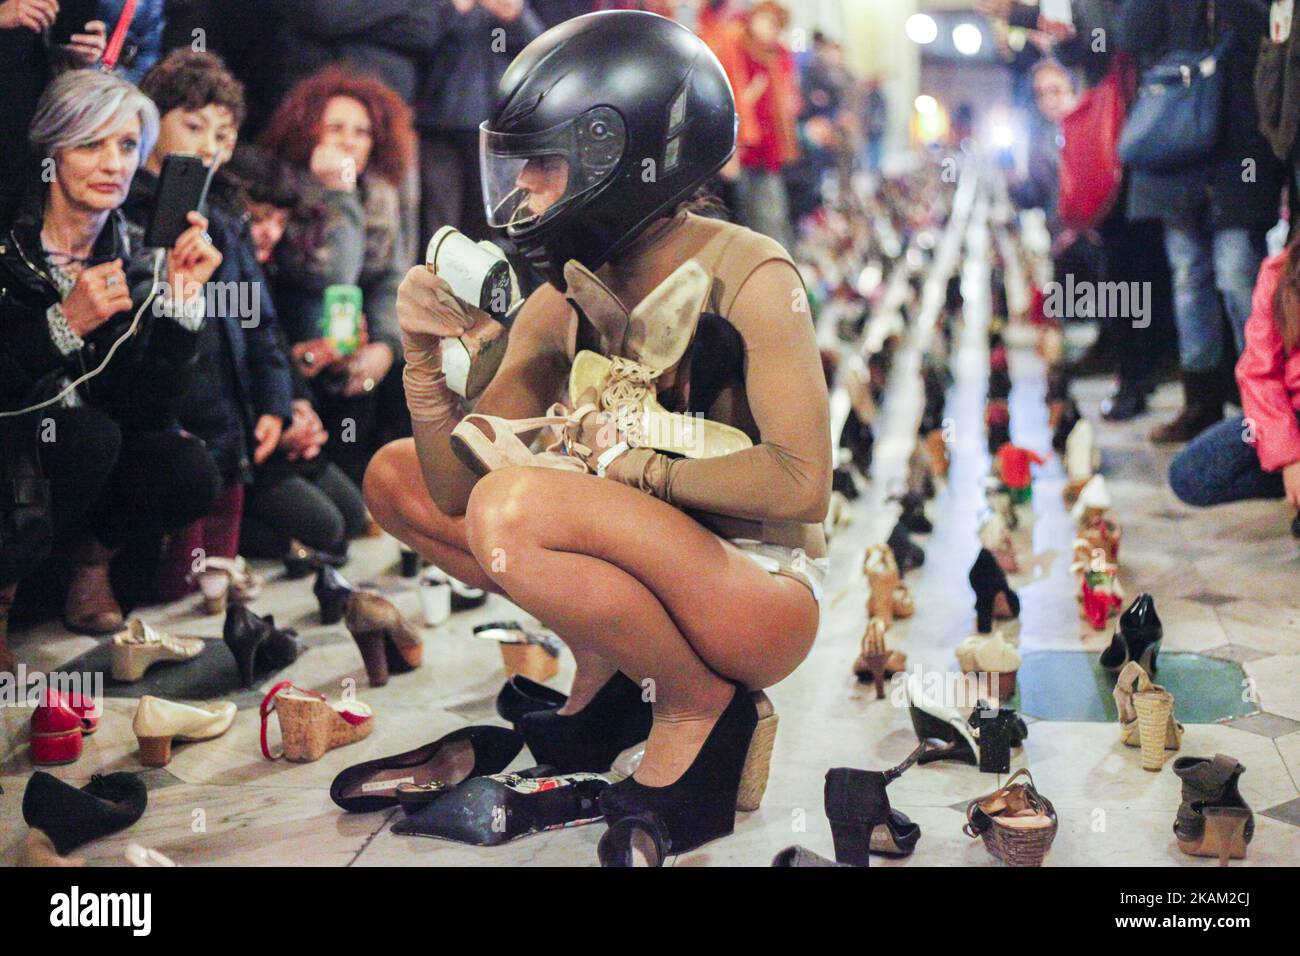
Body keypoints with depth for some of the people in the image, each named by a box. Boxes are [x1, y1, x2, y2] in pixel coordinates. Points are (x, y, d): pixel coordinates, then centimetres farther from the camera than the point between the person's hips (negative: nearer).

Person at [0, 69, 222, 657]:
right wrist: (65, 324, -31)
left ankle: (91, 554, 8)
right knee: (90, 435, -32)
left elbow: (147, 409, -11)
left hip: (95, 444, 4)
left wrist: (181, 297, -20)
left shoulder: (135, 260, -4)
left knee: (188, 472, -22)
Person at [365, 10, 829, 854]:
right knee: (396, 475, 7)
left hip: (761, 594, -7)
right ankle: (609, 665, 7)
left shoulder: (748, 277, -18)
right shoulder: (562, 308, -1)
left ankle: (698, 703, -10)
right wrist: (427, 361, -18)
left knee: (515, 506, -32)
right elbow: (456, 485, -1)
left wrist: (635, 464, -18)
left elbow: (802, 487, -27)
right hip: (652, 560, 8)